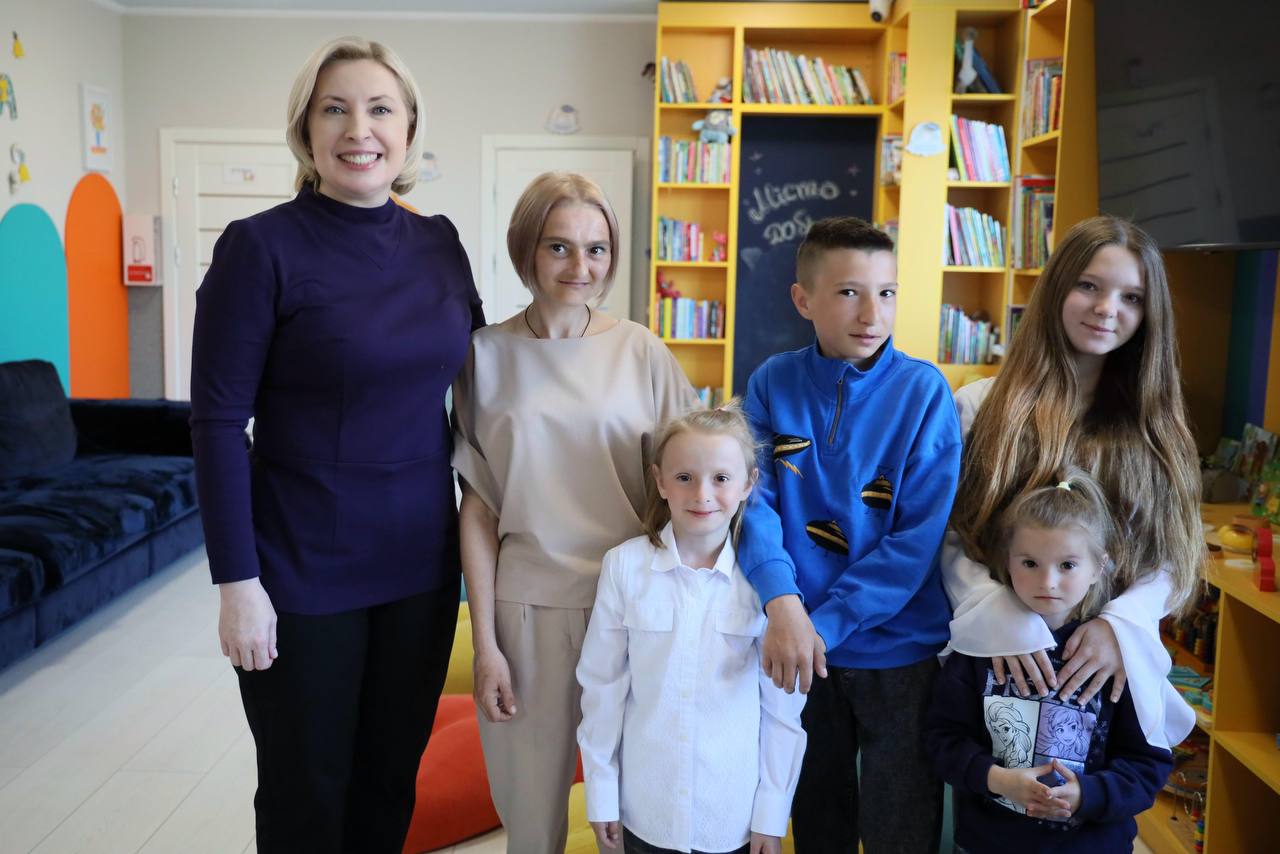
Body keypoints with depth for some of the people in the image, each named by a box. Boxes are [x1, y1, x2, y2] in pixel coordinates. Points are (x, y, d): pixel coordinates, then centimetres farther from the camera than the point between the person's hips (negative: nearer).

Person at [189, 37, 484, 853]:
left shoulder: (439, 241, 3)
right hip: (304, 570, -4)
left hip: (422, 561, 4)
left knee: (392, 779, 18)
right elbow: (218, 422, -12)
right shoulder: (261, 247, -11)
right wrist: (238, 582, -14)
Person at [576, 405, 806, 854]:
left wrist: (772, 812, 0)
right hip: (645, 810, 1)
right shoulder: (624, 565, -11)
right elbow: (602, 686, -3)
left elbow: (783, 707, -3)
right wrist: (601, 792, 1)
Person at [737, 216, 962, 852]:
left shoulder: (924, 392, -11)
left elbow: (918, 538, -15)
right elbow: (754, 499, -12)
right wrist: (782, 601, -29)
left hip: (899, 649, -2)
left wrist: (826, 624, -20)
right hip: (800, 648, 2)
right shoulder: (773, 384, -4)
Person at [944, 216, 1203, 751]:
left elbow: (1172, 557, 3)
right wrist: (1001, 617, -23)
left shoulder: (1154, 424, 6)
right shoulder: (982, 406, -2)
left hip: (1111, 671, 2)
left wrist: (1122, 623, -16)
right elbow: (945, 537, -7)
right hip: (994, 661, -2)